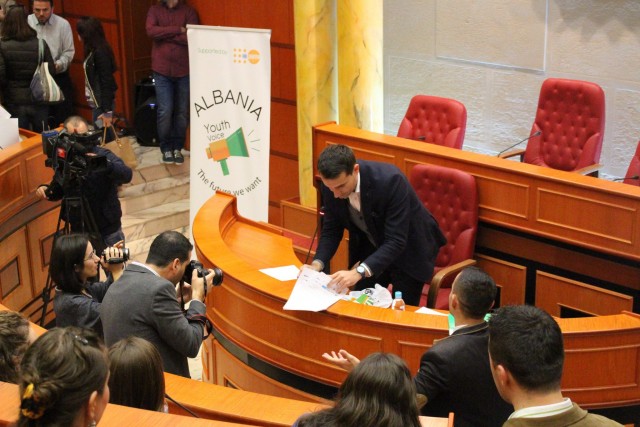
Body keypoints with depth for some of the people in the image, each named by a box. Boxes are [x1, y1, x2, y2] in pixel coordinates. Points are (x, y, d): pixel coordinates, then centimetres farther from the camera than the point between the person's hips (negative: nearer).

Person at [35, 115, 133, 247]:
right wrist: (46, 190, -9)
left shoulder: (103, 155, -12)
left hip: (107, 229, -3)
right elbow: (58, 190, 14)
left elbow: (127, 175, -27)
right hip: (78, 230, 3)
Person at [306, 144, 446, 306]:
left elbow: (396, 241, -35)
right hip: (370, 249, 4)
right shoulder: (332, 185, -18)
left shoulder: (390, 180, -34)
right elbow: (331, 230, -5)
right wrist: (317, 264, -22)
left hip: (408, 248, -4)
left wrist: (359, 272, -46)